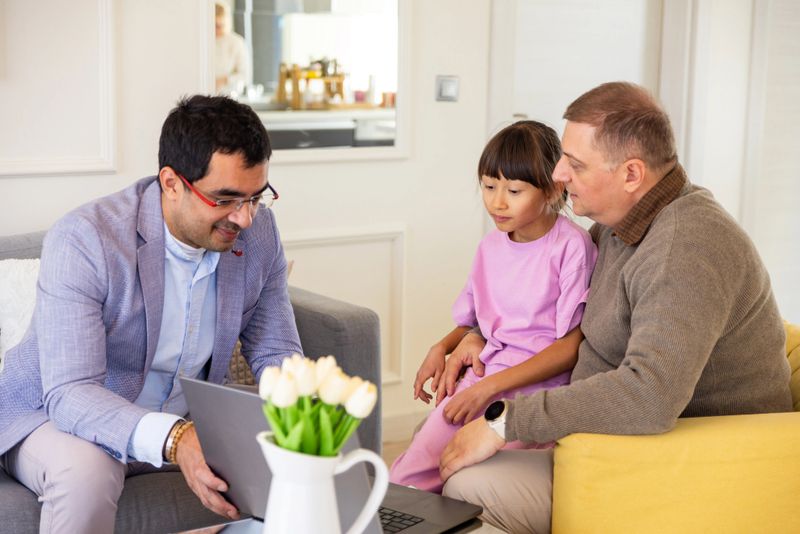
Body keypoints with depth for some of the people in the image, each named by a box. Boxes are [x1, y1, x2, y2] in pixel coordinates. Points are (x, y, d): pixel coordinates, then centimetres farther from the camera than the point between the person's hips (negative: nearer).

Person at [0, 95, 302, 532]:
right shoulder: (80, 241, -26)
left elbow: (276, 353, -1)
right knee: (87, 471, -38)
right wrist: (173, 440, -51)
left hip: (184, 419, 5)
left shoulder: (257, 232, -9)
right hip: (55, 413, -4)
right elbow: (70, 395, -33)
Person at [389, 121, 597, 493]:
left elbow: (572, 345, -11)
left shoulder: (572, 246, -9)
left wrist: (491, 386, -15)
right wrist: (442, 348, 4)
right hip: (481, 377, 6)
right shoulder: (491, 246, 13)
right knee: (405, 477, -12)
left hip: (538, 384, -6)